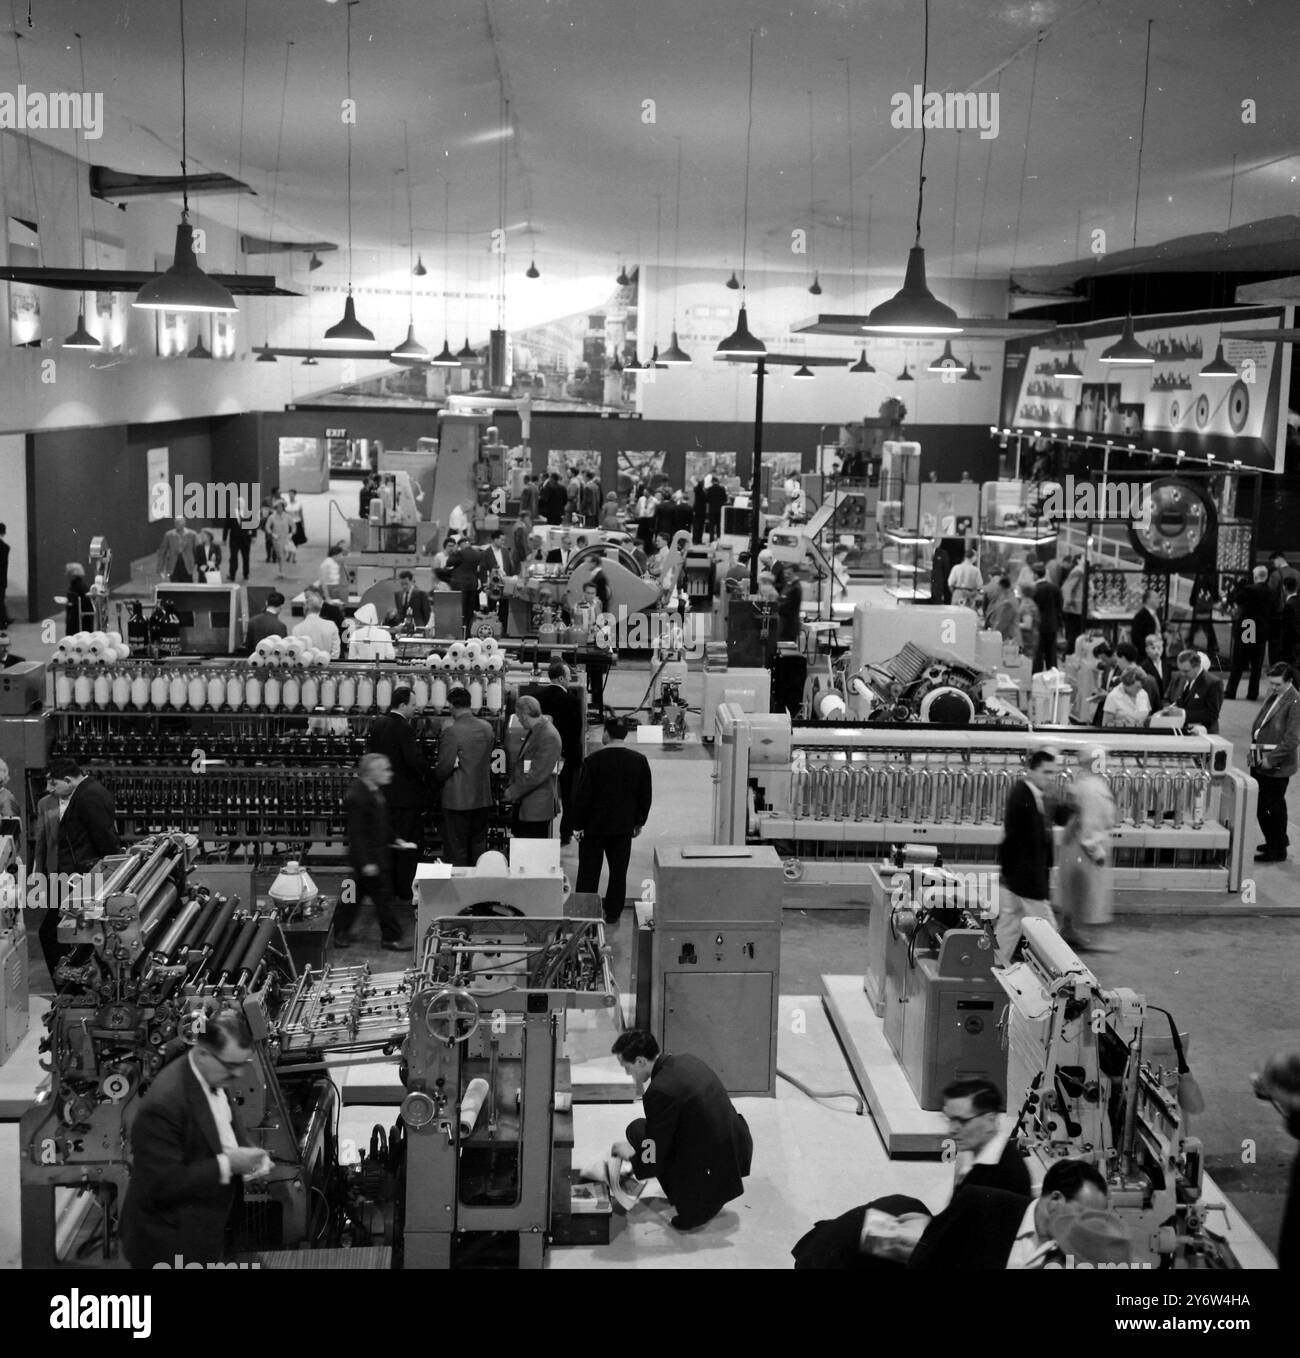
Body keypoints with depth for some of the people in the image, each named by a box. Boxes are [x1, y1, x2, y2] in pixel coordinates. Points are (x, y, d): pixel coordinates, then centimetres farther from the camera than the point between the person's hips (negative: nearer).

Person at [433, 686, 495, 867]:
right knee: (479, 848, 16)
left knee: (456, 853, 3)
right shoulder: (486, 728, 2)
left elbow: (444, 767, -16)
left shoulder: (451, 730, -18)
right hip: (482, 798, 6)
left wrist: (435, 778, 4)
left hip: (457, 800, -6)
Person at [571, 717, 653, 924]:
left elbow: (582, 796, -13)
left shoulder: (594, 761, -16)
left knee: (589, 872, 8)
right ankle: (613, 913, 18)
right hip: (624, 826, 3)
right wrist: (639, 822, 15)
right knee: (618, 872, 13)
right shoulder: (639, 761, -5)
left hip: (594, 826, -3)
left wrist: (578, 825, -3)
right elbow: (646, 795, 3)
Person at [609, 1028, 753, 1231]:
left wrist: (630, 1155, 7)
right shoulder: (689, 1061, 4)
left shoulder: (659, 1091, -22)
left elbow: (652, 1164, -12)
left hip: (714, 1167, -8)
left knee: (637, 1129, 0)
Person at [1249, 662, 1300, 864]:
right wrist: (1255, 748, 8)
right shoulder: (1271, 695, 9)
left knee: (1275, 806, 5)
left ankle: (1277, 850, 19)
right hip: (1259, 761, 8)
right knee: (1258, 804, 15)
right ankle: (1277, 839, 35)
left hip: (1277, 766, -8)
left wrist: (1271, 759, -17)